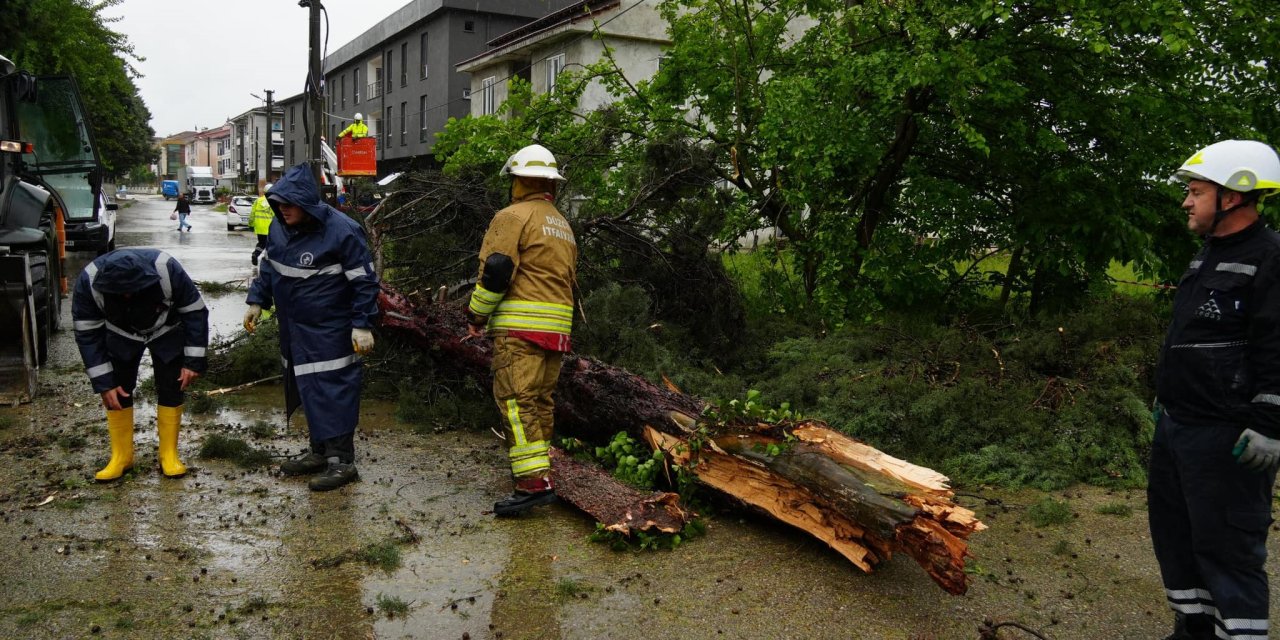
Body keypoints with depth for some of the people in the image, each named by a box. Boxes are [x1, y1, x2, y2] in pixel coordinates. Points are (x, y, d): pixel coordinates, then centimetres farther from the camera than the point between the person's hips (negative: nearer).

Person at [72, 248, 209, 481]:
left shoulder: (167, 269, -38)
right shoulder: (88, 281, -33)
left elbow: (195, 311, -24)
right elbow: (88, 333, -20)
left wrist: (193, 360, -23)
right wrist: (103, 382, -21)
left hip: (166, 331, -1)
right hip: (121, 335, 1)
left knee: (170, 389, -4)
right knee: (116, 392, -3)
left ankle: (169, 455, 8)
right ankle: (121, 456, 12)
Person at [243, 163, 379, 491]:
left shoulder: (342, 231, -18)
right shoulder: (279, 227, 4)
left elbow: (364, 281, -16)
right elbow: (267, 265, 21)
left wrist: (362, 324, -18)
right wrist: (256, 301, 16)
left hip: (330, 332, -8)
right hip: (294, 329, 8)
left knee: (332, 392, -6)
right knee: (308, 391, 14)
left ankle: (342, 461, 2)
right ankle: (320, 452, 27)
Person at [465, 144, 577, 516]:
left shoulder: (513, 216, -5)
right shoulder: (563, 225, 23)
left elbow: (496, 271, -14)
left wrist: (476, 315, -3)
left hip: (520, 326, -9)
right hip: (557, 327, 9)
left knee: (516, 400, -11)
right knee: (541, 399, 17)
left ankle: (533, 482, -19)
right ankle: (539, 467, 26)